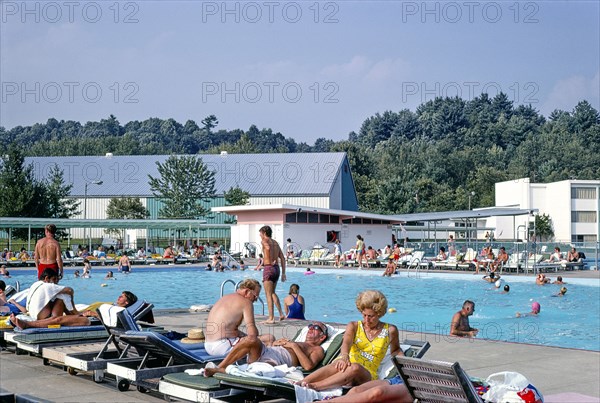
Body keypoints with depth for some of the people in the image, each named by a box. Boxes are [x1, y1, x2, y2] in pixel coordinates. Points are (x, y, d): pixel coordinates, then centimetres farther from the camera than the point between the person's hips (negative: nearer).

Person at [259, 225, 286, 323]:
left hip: (269, 268, -8)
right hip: (277, 269, 8)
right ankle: (281, 314, 16)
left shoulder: (264, 241, -5)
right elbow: (282, 258, 16)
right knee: (272, 293, 21)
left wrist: (271, 261, -20)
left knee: (268, 294, -4)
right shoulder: (275, 243, 17)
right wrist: (283, 273, 17)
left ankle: (271, 318, -5)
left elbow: (268, 247, -31)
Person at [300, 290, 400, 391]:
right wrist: (344, 356, -35)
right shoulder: (354, 326, 10)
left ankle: (315, 386, -52)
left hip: (367, 374, 0)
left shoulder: (389, 331, 11)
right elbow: (346, 342, -11)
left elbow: (395, 350, 29)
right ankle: (301, 383, -57)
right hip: (347, 364, 0)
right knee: (339, 365, -39)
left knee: (355, 368, -39)